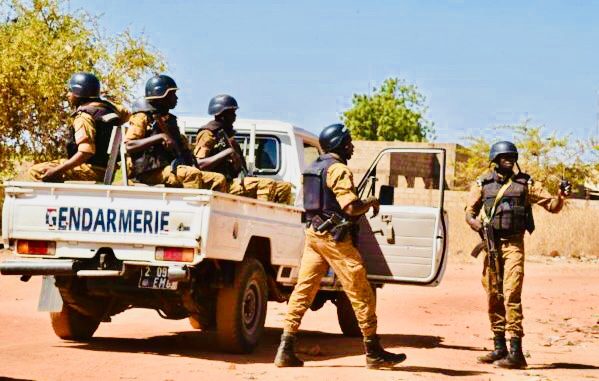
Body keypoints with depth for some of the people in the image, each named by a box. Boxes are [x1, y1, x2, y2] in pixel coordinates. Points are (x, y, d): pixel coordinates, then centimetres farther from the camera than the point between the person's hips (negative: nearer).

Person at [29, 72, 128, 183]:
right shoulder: (107, 107, 9)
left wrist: (57, 170, -27)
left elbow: (85, 152, -26)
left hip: (92, 170, -9)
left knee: (35, 171, -12)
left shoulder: (84, 116, -15)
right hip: (106, 170, 9)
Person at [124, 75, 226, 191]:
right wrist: (160, 137, -19)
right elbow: (129, 146, -13)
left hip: (174, 169, 8)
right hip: (152, 172, -8)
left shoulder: (170, 119, 24)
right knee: (193, 174, -33)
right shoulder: (143, 117, 0)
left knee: (218, 179, -7)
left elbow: (183, 148, 25)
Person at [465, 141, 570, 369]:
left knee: (511, 295, -15)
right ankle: (499, 348, 19)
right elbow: (470, 212, 8)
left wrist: (561, 196, -17)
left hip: (513, 245, -3)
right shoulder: (483, 184, 9)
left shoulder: (524, 183, 4)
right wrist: (476, 223, -13)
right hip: (491, 244, 3)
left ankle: (515, 352, -17)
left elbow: (551, 206, 4)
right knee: (493, 297, 8)